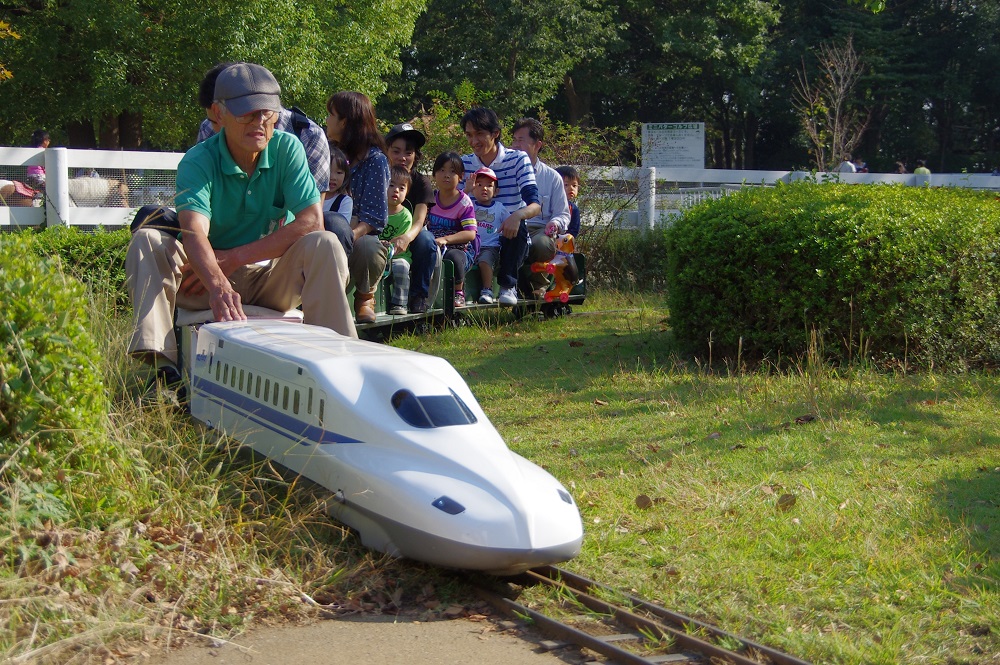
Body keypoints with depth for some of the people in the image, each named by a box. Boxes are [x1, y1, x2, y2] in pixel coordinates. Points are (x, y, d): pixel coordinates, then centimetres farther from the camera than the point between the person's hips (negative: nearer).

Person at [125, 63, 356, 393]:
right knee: (146, 240, -25)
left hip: (272, 279, 1)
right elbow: (194, 232, -33)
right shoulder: (198, 161, -15)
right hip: (207, 279, -1)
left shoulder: (287, 148, -8)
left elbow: (312, 221, -18)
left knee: (325, 244, -25)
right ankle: (161, 363, -36)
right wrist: (218, 285, -55)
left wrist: (235, 258, -23)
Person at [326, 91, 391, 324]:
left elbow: (375, 216, -6)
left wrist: (351, 234, -27)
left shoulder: (375, 159, 1)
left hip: (361, 235, -1)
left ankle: (365, 296, -3)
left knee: (366, 249, -39)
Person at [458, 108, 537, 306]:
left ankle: (508, 287, -19)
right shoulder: (464, 164, 7)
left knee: (518, 226, -35)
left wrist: (518, 215, -37)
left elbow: (535, 204, -13)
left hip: (511, 241, -1)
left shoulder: (517, 159, -2)